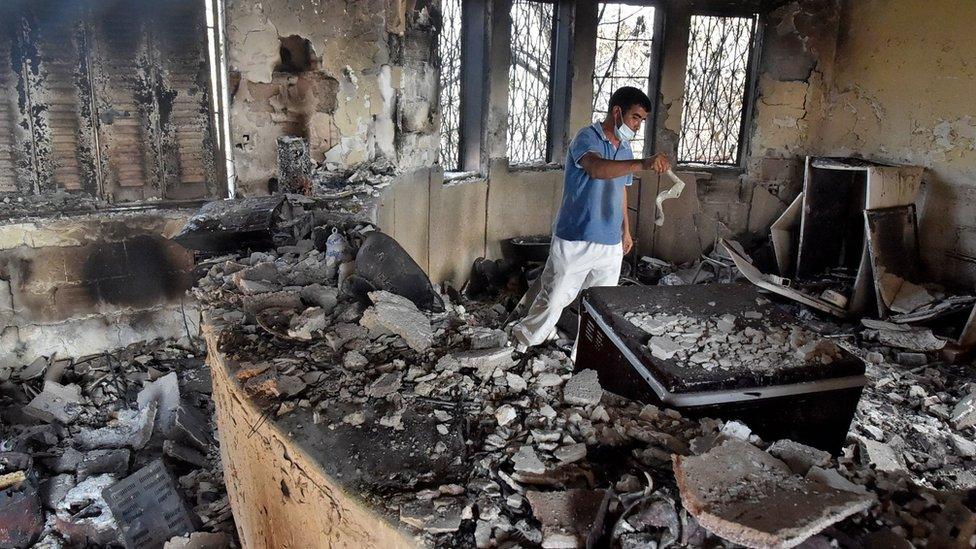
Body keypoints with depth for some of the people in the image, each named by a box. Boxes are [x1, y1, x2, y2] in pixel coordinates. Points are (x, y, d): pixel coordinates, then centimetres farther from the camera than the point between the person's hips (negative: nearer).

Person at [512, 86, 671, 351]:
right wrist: (643, 164, -47)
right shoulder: (587, 138, -13)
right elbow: (597, 169, -35)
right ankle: (521, 342, 21)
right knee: (553, 299, 2)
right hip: (575, 240, -7)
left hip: (611, 244, 7)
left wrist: (626, 230, 25)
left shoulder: (625, 149, 12)